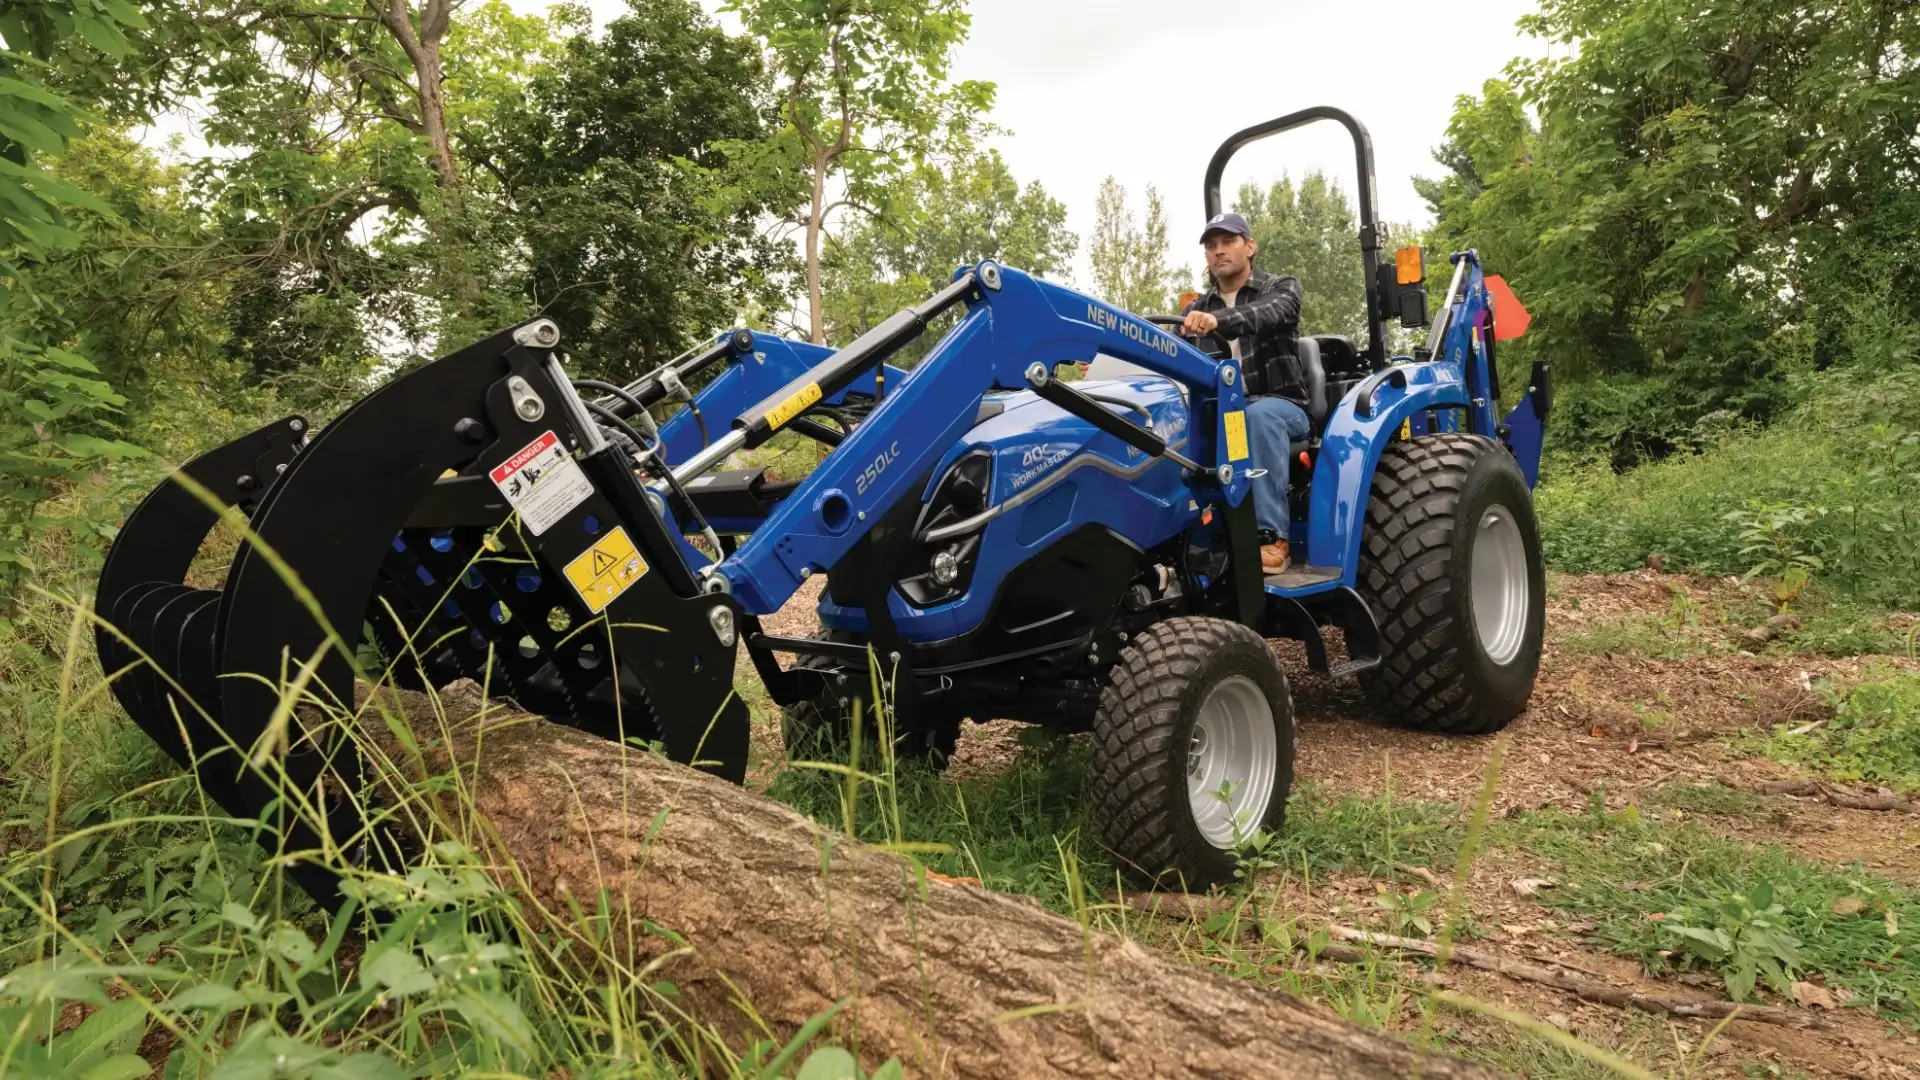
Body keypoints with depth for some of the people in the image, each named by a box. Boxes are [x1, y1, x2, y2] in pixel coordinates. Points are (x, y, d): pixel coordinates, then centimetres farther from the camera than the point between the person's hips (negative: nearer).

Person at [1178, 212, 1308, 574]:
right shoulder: (1198, 309, 15)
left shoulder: (1281, 289, 1)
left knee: (1259, 415, -39)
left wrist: (1218, 321, -46)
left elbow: (1267, 314, -24)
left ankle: (1270, 537, -41)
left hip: (1279, 407, -3)